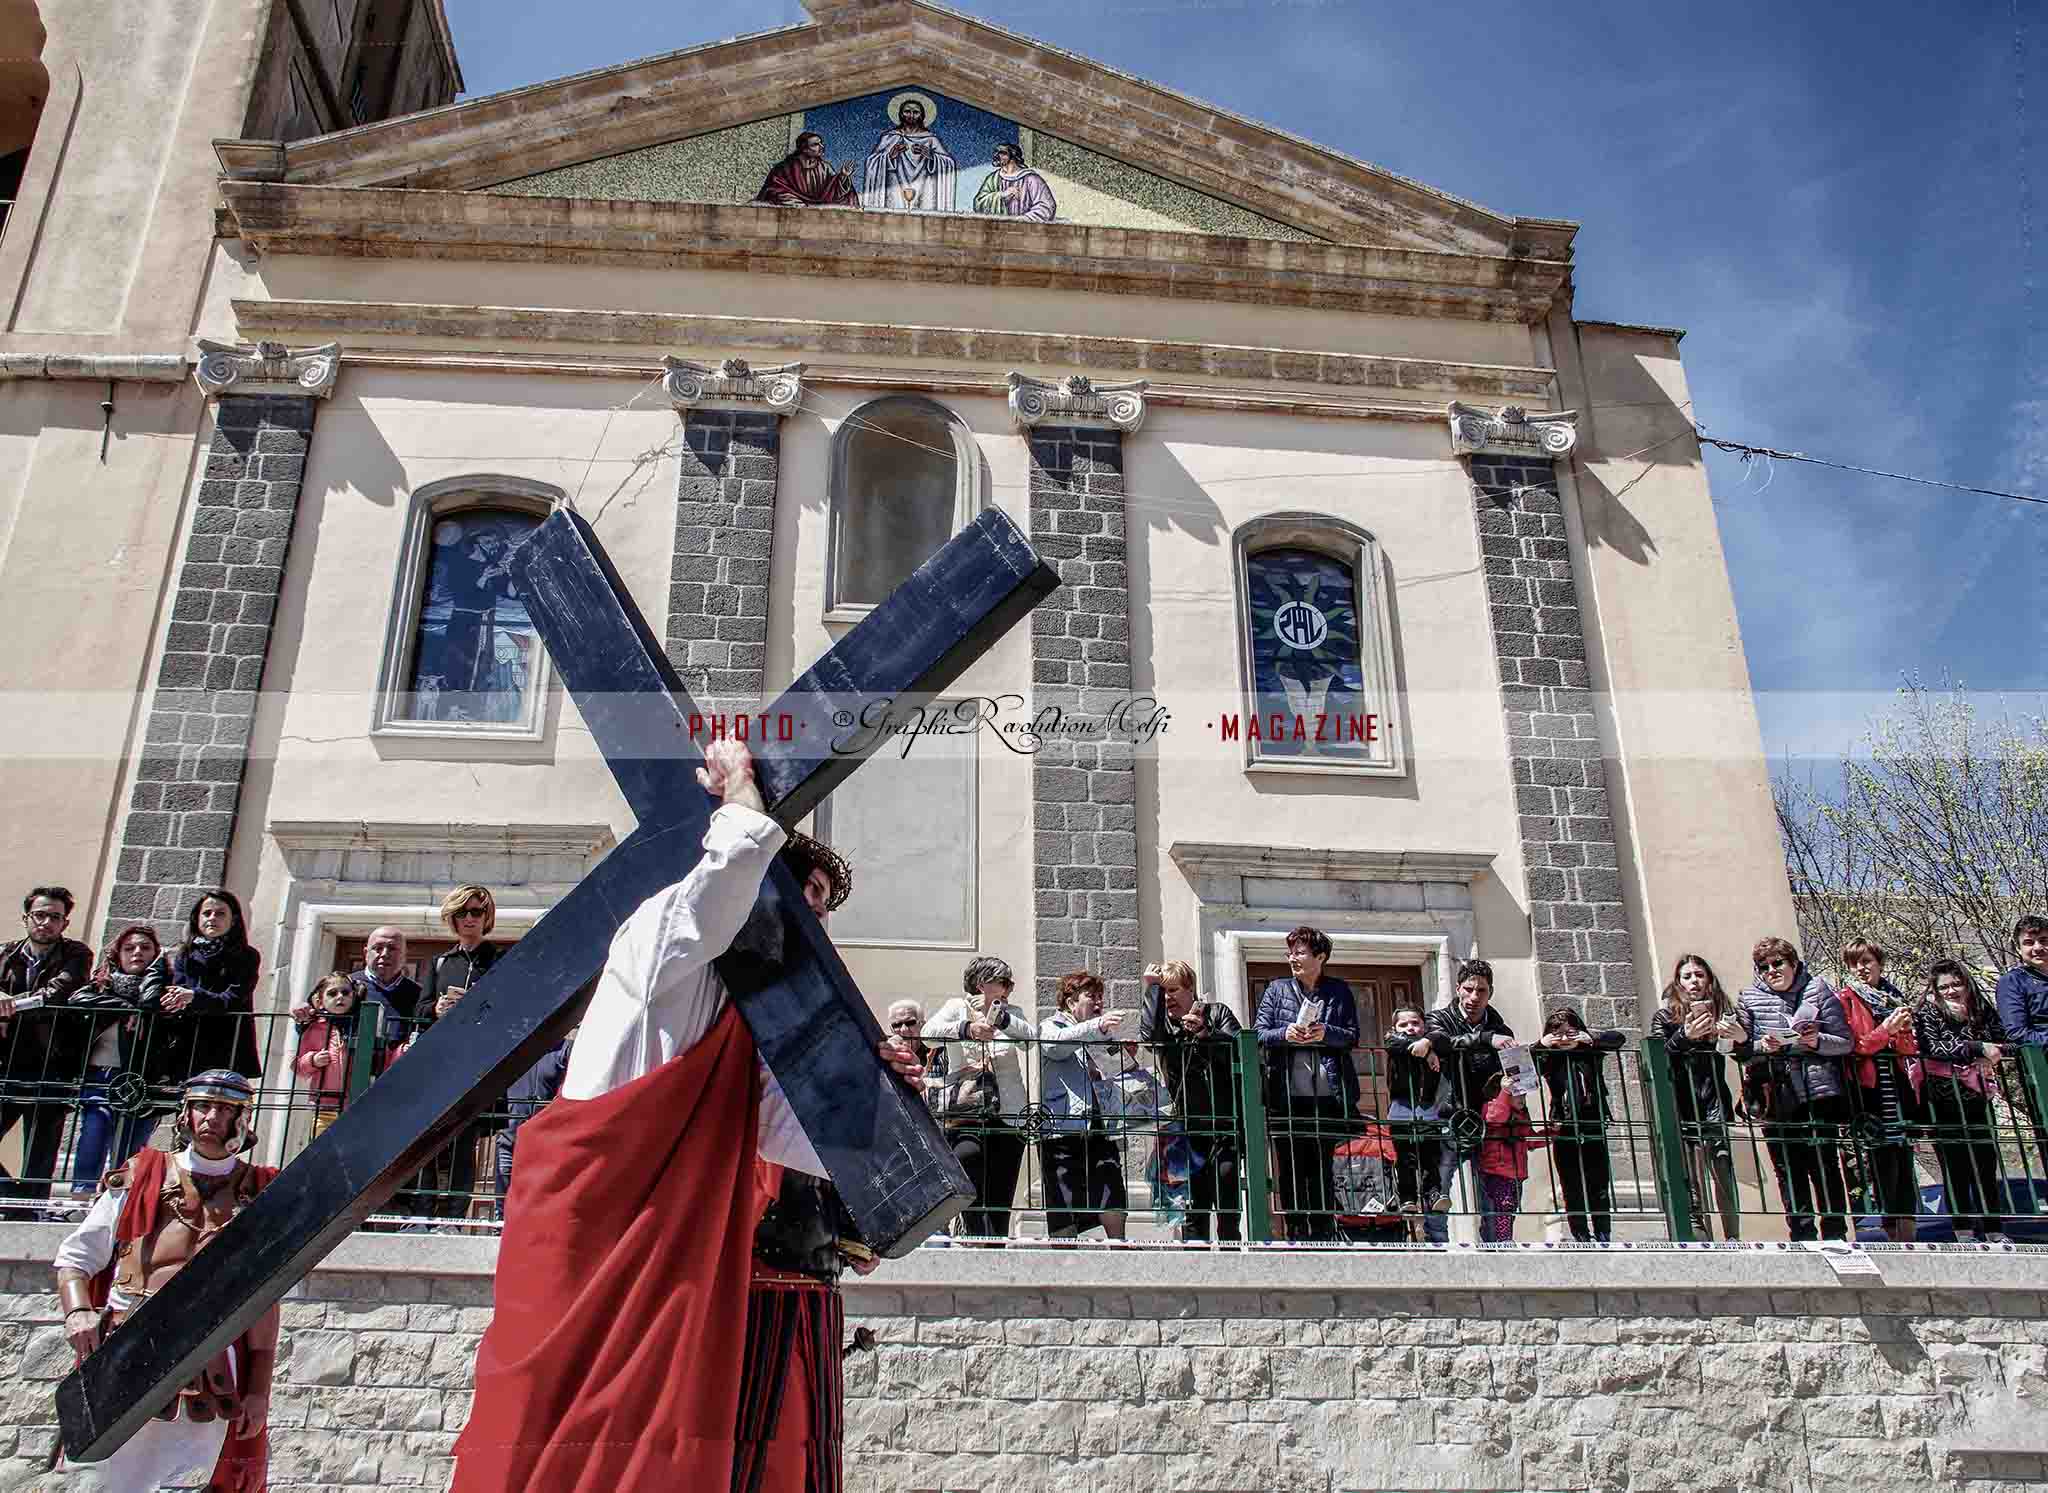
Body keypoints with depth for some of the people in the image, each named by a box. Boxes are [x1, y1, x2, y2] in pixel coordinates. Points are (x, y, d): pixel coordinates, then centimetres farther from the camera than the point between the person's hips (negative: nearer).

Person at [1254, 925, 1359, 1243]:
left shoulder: (1339, 991, 10)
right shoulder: (1277, 989, 10)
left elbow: (1352, 1036, 5)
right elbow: (1259, 1033, 4)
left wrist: (1326, 1034, -14)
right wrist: (1285, 1033, -15)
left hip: (1327, 1095, 0)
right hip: (1287, 1096, 0)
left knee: (1322, 1165, 5)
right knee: (1290, 1166, 1)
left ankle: (1324, 1232, 13)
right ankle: (1297, 1231, 9)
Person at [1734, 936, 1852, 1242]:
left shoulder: (1817, 990, 6)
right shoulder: (1750, 999, 9)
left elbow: (1846, 1042, 4)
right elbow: (1740, 1050, 7)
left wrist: (1818, 1041, -14)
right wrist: (1761, 1047, -13)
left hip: (1818, 1093, -1)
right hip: (1776, 1098, 1)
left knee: (1826, 1166, 0)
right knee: (1788, 1170, 3)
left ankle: (1835, 1233, 11)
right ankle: (1802, 1234, 12)